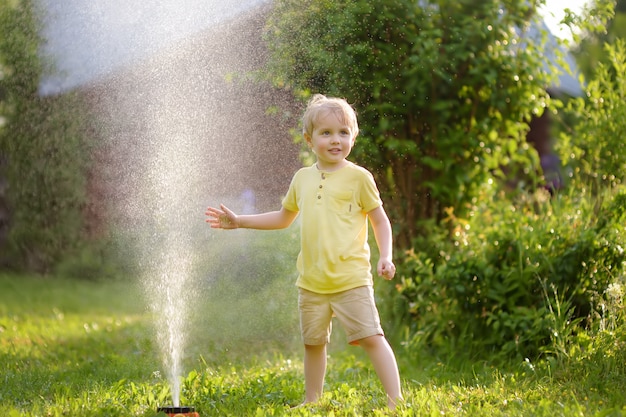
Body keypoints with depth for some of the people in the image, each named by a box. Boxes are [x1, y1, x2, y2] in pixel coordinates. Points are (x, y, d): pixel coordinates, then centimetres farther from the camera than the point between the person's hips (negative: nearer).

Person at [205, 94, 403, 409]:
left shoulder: (358, 177, -3)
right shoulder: (302, 178, 10)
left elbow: (380, 220, 2)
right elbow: (284, 218, 25)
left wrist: (386, 257, -11)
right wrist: (239, 221, 23)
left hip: (351, 279, -5)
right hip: (311, 282, 5)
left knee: (371, 337, -10)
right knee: (313, 342, 15)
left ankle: (396, 400, -6)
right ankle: (312, 402, 28)